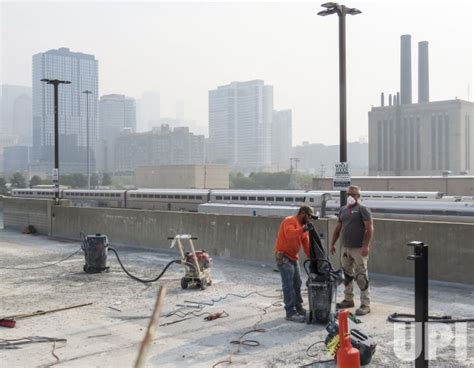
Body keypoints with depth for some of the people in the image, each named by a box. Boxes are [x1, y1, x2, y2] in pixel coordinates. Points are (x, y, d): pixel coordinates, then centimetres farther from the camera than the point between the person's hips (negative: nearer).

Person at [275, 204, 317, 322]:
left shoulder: (303, 226, 13)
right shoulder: (289, 221, -15)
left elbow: (306, 245, 10)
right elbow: (289, 234, -36)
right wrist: (303, 229, -46)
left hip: (293, 258, 10)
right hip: (283, 257, -10)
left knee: (297, 284, 17)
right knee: (288, 285, -10)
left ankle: (299, 308, 30)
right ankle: (290, 313, -6)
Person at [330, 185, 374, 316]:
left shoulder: (362, 209, -7)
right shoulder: (343, 210, 15)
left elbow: (370, 228, -14)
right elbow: (338, 228, 21)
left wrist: (366, 246, -21)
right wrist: (333, 243, 17)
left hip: (359, 249, -7)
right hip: (345, 248, 7)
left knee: (361, 276, -6)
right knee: (347, 274, 14)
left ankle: (365, 304, -1)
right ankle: (348, 300, 27)